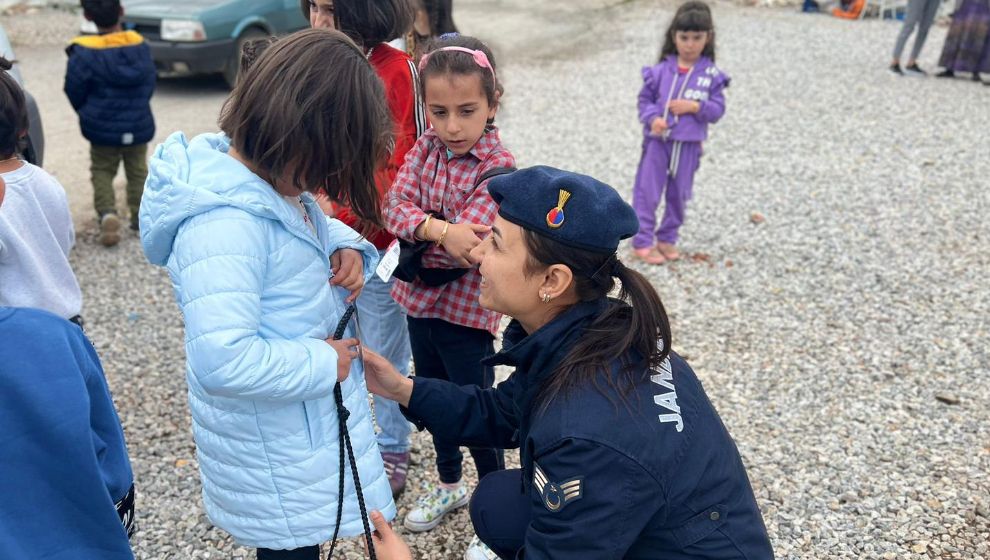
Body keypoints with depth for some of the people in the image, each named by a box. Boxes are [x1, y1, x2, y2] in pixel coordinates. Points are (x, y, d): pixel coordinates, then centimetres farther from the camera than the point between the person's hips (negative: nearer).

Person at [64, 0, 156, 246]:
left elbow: (74, 91, -6)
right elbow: (150, 82, 3)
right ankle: (141, 217, 20)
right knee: (137, 171, 19)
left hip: (103, 127, -2)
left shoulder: (84, 53, -14)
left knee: (102, 171, 13)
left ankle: (107, 212, -8)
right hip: (139, 125, 2)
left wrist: (88, 115, 14)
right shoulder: (140, 46, -6)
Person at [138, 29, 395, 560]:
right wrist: (323, 364, -25)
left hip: (309, 415, 9)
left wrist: (345, 246, -6)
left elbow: (313, 224, 17)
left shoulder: (273, 182, -4)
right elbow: (223, 359, -39)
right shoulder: (226, 224, -33)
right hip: (276, 450, -9)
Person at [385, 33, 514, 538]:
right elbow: (395, 206, -12)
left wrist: (411, 243, -15)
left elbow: (464, 247, -26)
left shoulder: (497, 168, -19)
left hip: (466, 309, -6)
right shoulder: (426, 146, -2)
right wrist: (438, 230, -30)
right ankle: (449, 484, 45)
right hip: (419, 300, 6)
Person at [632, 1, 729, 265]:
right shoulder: (660, 70, -5)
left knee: (679, 194, 12)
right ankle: (642, 242, 8)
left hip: (689, 145, 2)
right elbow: (645, 99, 2)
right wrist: (652, 118, -17)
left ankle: (667, 238, 28)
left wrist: (695, 107, -19)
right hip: (658, 141, -1)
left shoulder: (711, 75, -2)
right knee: (647, 192, -1)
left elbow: (718, 110, -2)